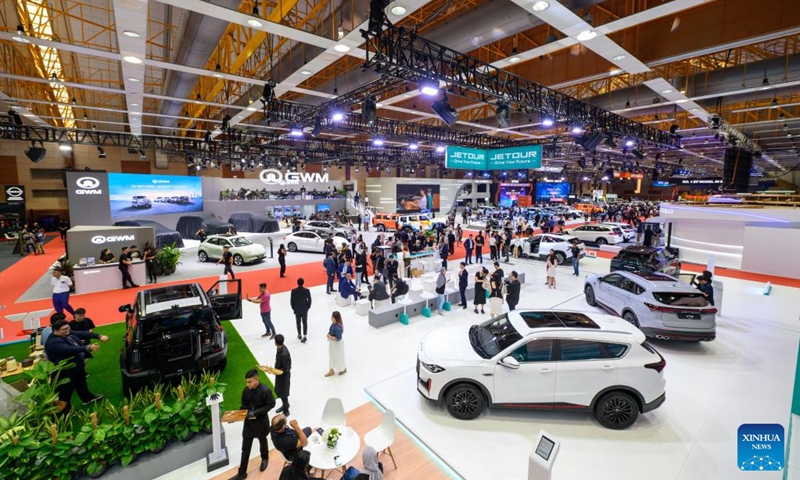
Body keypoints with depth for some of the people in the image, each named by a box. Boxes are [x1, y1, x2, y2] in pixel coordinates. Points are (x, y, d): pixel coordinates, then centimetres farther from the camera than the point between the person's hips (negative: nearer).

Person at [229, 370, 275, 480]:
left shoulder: (265, 390, -28)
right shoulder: (246, 390, -12)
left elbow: (271, 404, -19)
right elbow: (244, 405, 2)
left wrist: (256, 412, -27)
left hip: (261, 422, -3)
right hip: (248, 422, 3)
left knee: (262, 442, 23)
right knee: (245, 448, 12)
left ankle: (264, 459, 52)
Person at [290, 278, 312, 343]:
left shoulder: (294, 291, -15)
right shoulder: (307, 290, -16)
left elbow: (291, 301, -7)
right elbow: (309, 300, -7)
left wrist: (293, 308, 8)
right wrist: (308, 307, 9)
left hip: (297, 310, 0)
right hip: (305, 309, 0)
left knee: (298, 323, 17)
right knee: (305, 322, 12)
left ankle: (299, 335, 31)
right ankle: (304, 336, 6)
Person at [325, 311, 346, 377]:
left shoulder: (338, 327, -35)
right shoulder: (333, 323, -8)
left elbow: (338, 338, -30)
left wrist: (330, 337, -23)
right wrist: (329, 335, -6)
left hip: (337, 344, -9)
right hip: (332, 343, 9)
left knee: (338, 357, 14)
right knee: (331, 356, 22)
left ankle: (343, 369, 40)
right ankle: (331, 370, 40)